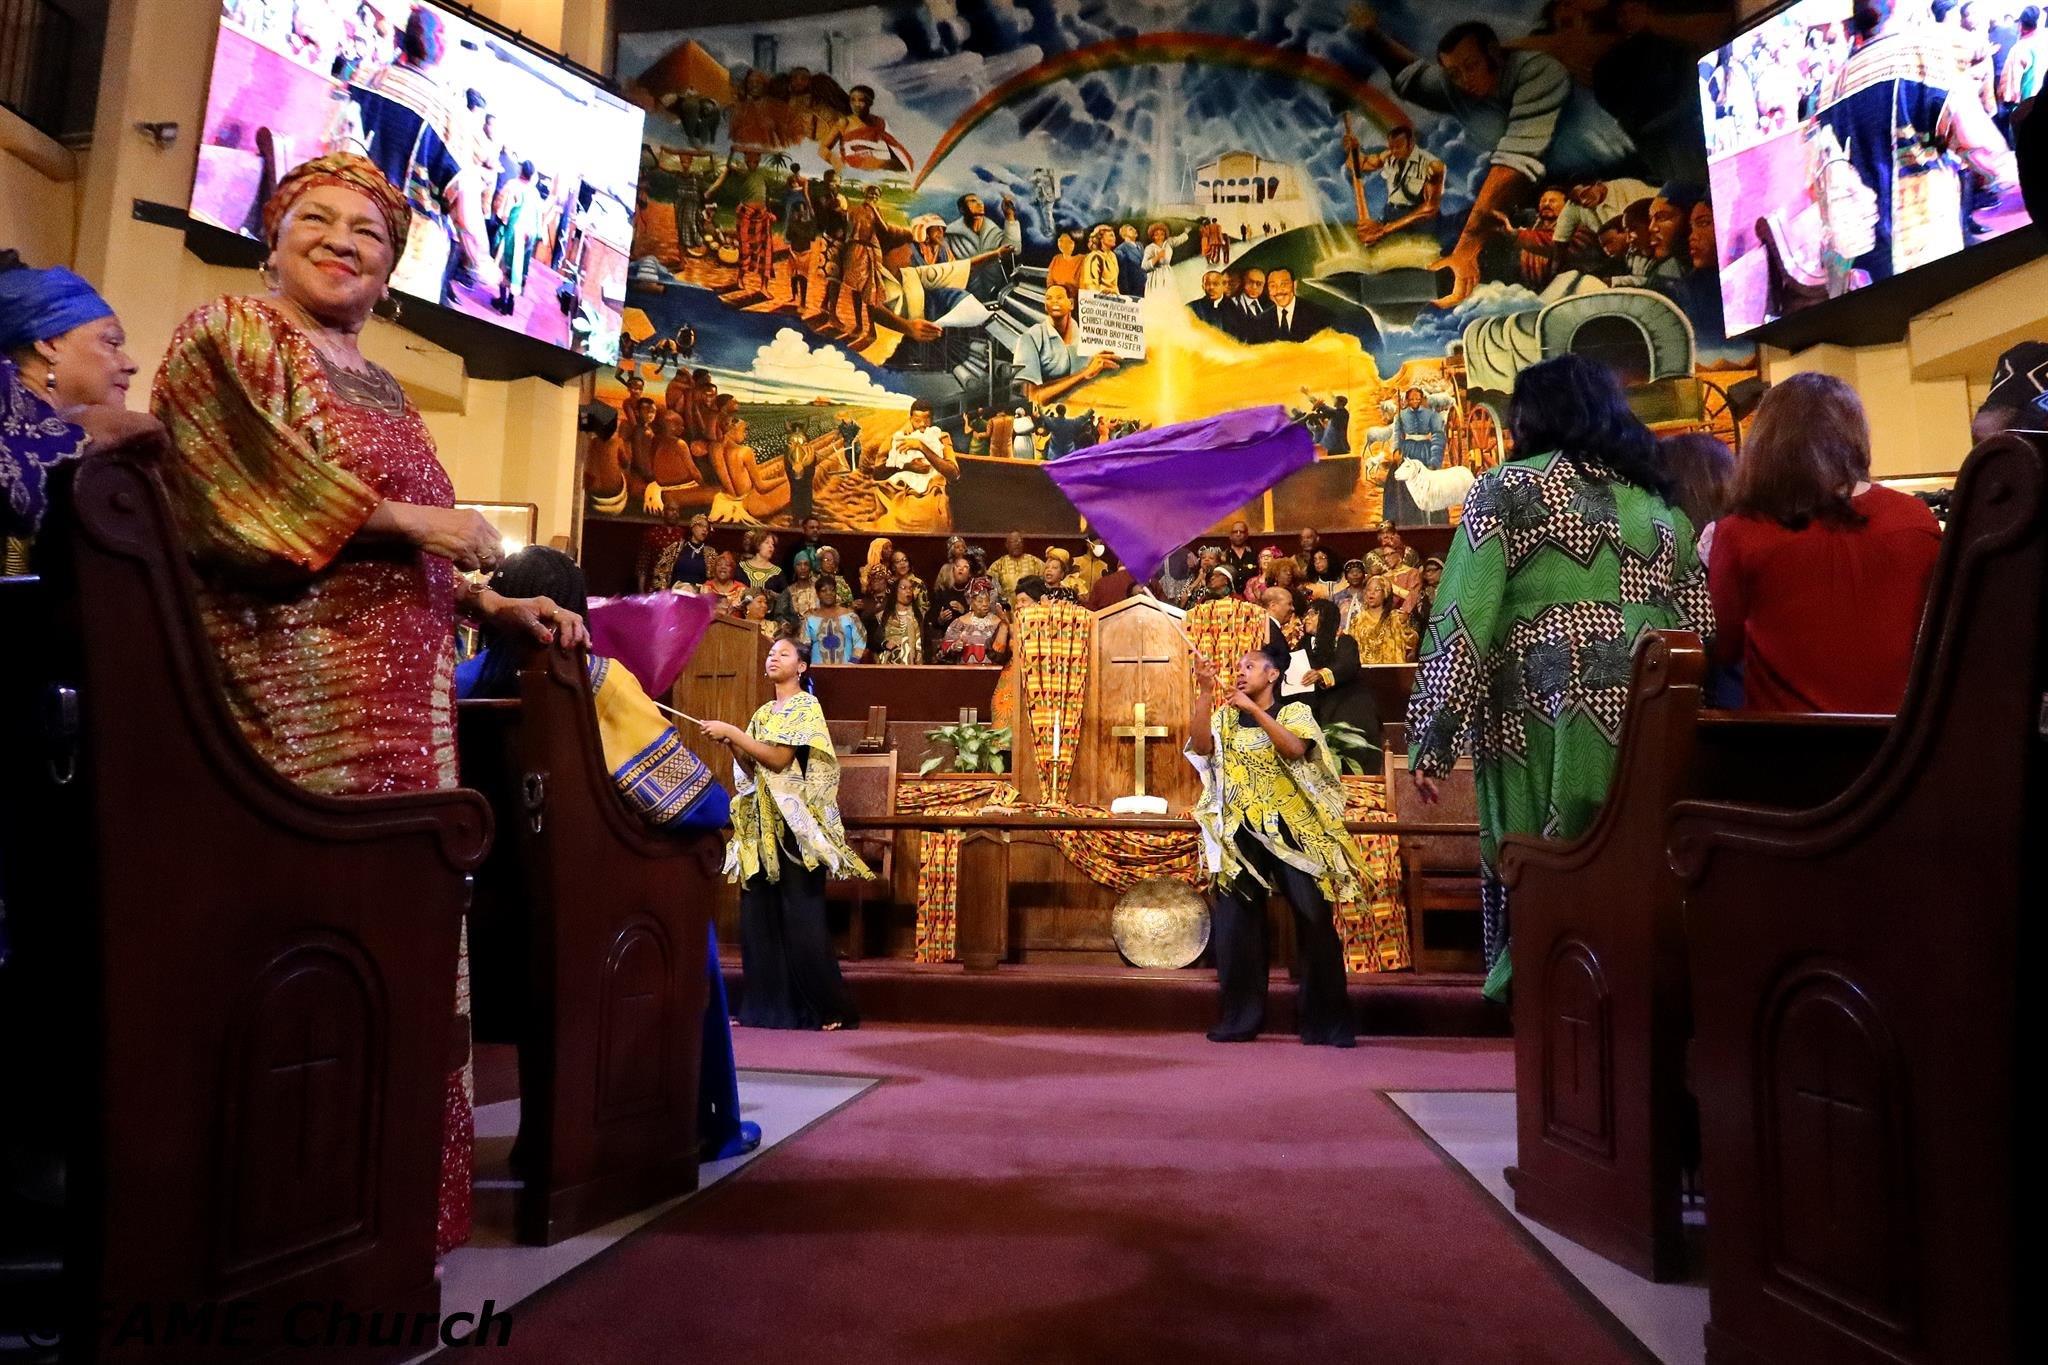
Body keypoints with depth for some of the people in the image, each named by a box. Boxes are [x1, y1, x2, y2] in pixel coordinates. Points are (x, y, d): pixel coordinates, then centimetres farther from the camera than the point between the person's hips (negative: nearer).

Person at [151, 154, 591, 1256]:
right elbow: (243, 477, -11)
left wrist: (496, 606, 15)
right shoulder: (229, 333, 6)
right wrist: (411, 518, -10)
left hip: (400, 702, 7)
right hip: (299, 687, -7)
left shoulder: (379, 390, 26)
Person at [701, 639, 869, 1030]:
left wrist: (733, 732, -14)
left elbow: (779, 759, -15)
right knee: (758, 916, 4)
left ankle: (831, 1008, -1)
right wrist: (730, 744, -2)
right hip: (762, 825, 7)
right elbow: (753, 769, 13)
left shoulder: (806, 706, -4)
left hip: (795, 825, -7)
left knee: (801, 918, -8)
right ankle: (767, 1006, 11)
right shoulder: (763, 713, 18)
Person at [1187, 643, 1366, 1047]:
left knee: (1315, 923, -5)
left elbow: (1295, 748, -15)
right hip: (1241, 834, 3)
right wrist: (1204, 693, -13)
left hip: (1291, 831, -2)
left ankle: (1327, 1024, 6)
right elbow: (1201, 746, -7)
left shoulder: (1296, 712, 5)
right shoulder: (1226, 716, 12)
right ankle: (1239, 1020, 12)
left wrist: (1254, 709, -18)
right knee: (1235, 928, 1)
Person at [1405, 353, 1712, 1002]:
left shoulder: (1508, 487, 2)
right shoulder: (1657, 498, 18)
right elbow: (1701, 621, 14)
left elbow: (1463, 620, -8)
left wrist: (1432, 740, -8)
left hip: (1545, 713, -5)